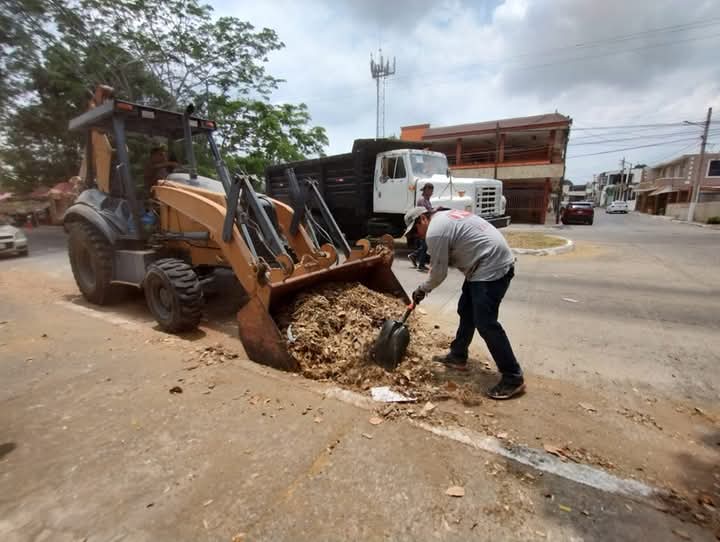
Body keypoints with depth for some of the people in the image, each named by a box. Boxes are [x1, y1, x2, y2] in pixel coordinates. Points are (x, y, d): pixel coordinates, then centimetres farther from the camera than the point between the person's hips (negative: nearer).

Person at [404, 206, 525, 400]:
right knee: (466, 311, 18)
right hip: (494, 262, 11)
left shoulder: (434, 231, -15)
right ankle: (457, 356, 31)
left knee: (485, 324, -8)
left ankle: (513, 377, 3)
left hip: (492, 267, -11)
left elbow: (439, 273, -10)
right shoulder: (444, 217, 16)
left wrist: (422, 289, 4)